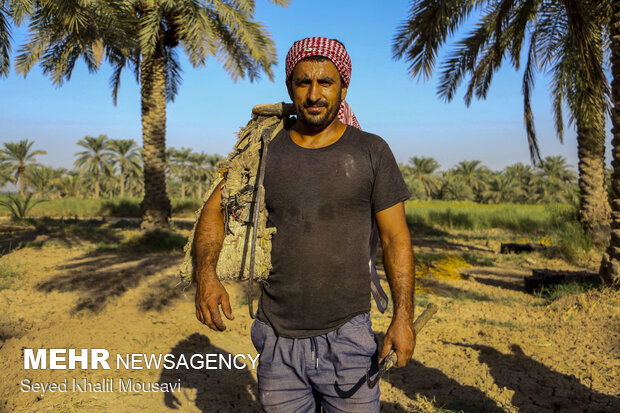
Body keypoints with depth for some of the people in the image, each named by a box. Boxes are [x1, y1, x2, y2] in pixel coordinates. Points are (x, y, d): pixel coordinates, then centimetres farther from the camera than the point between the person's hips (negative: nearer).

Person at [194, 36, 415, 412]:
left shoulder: (371, 152, -3)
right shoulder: (265, 152, 3)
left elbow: (395, 237, -2)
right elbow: (215, 212, 2)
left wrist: (403, 316, -11)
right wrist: (206, 272, -17)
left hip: (346, 336, -2)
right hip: (278, 339, 2)